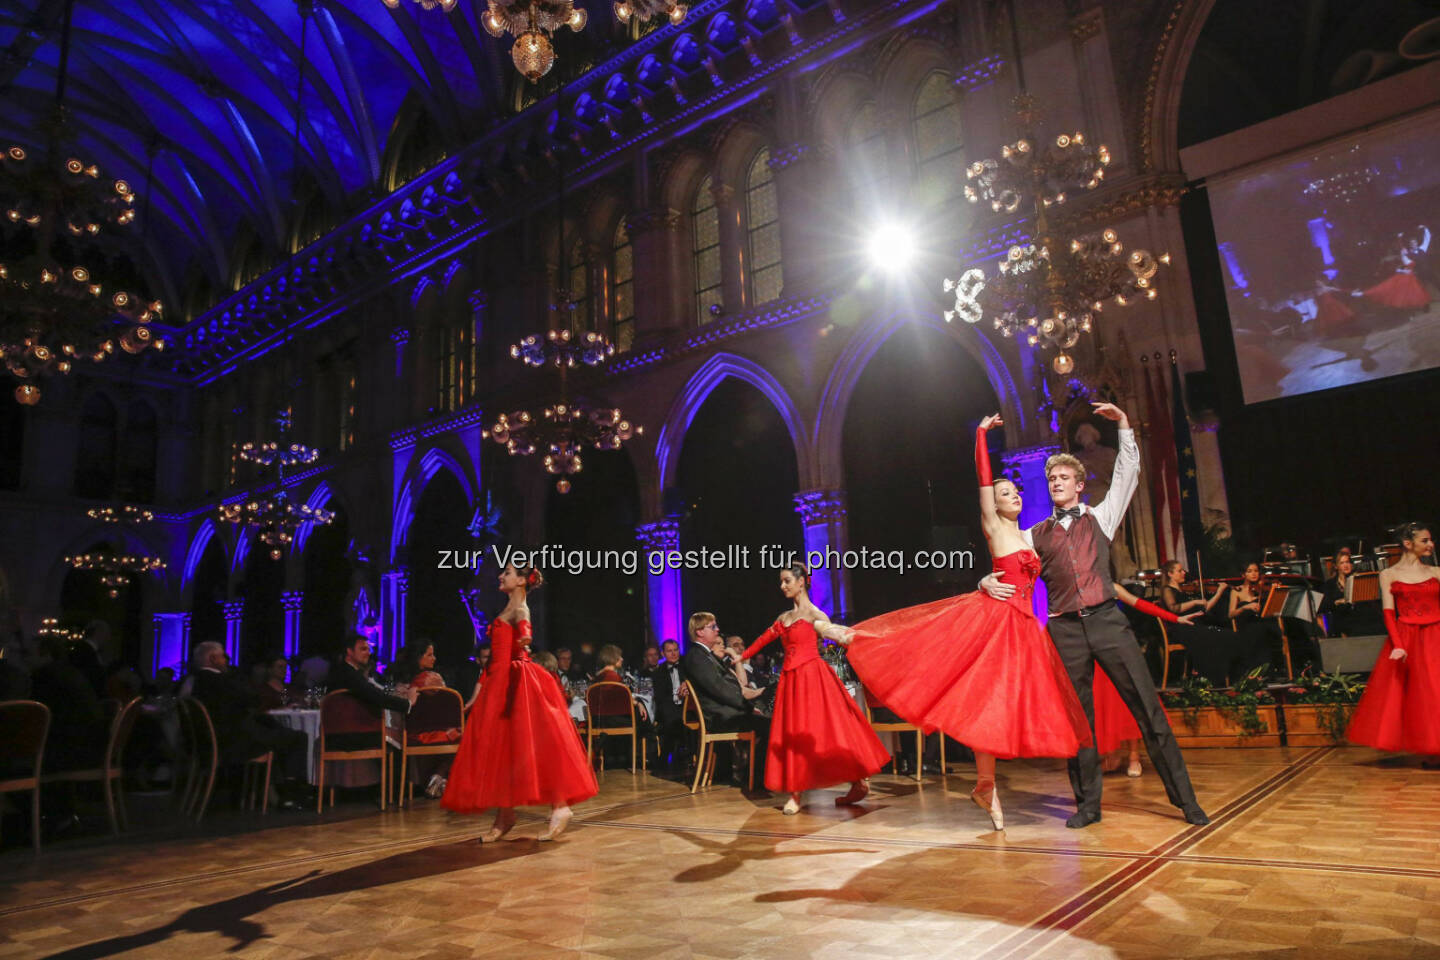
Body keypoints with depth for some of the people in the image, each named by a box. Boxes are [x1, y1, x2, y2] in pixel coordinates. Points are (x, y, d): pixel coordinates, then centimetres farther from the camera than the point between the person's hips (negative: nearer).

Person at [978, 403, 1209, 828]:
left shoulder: (1100, 517, 14)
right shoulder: (1035, 535, 13)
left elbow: (1127, 474, 11)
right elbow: (1008, 573, 16)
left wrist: (1123, 424, 7)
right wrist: (988, 582, -6)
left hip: (1107, 620, -1)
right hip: (1065, 629, 1)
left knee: (1147, 706, -2)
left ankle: (1184, 798, 7)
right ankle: (1088, 804, 15)